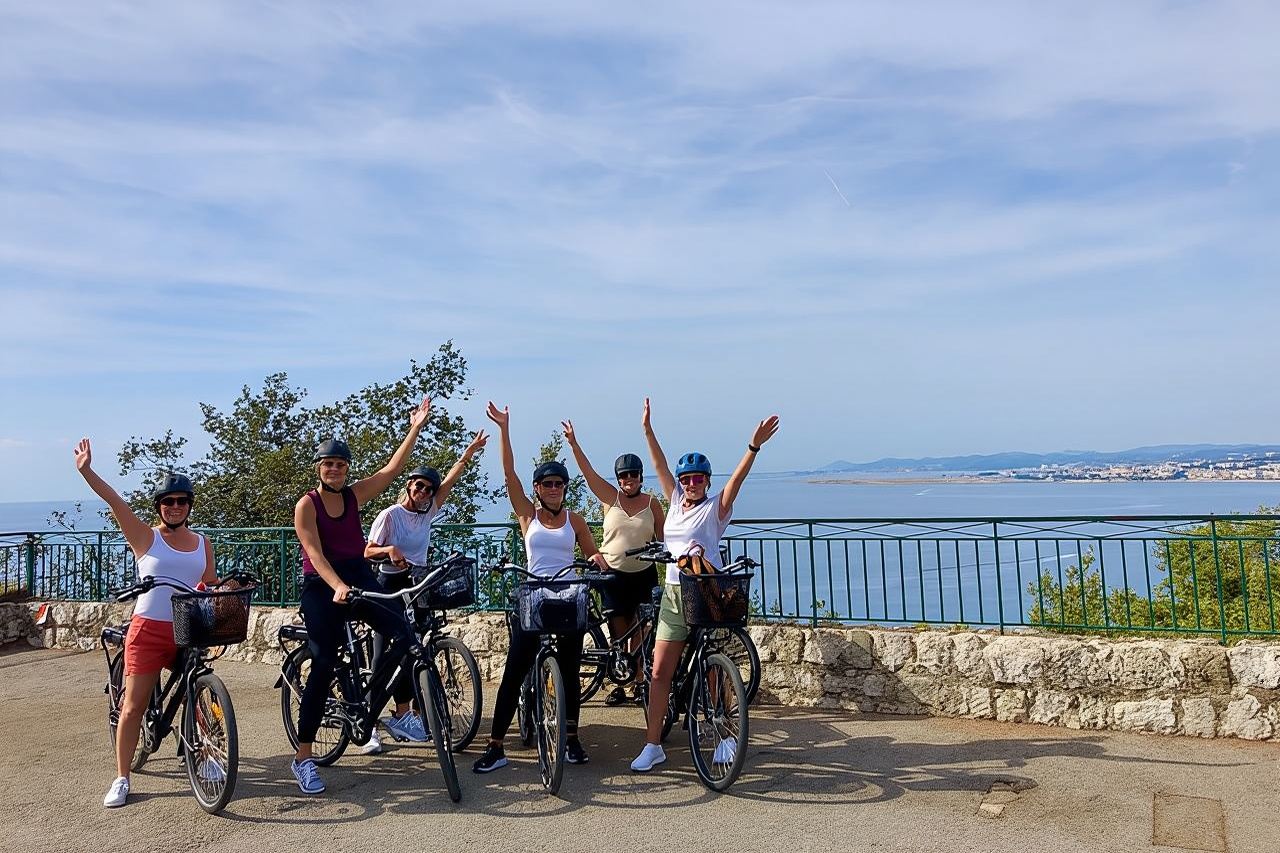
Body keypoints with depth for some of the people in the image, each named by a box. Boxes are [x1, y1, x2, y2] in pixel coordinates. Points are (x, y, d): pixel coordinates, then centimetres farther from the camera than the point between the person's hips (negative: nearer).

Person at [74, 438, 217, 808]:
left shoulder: (202, 544, 9)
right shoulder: (145, 537, -2)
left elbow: (211, 584, 16)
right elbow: (115, 501, -13)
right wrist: (86, 471, -23)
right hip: (148, 629, -3)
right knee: (133, 707, 1)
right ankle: (121, 778, 13)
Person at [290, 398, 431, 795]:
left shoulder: (354, 495, 7)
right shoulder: (307, 504, -6)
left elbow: (393, 468, 5)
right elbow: (315, 553, -17)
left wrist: (415, 429, 1)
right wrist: (337, 587, -31)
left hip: (359, 575, 4)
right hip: (321, 585, -4)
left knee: (403, 632, -19)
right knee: (324, 665, -7)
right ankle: (303, 757, 4)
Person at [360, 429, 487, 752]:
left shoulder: (427, 512, 8)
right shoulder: (390, 514, -6)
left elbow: (449, 480, 3)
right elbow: (368, 552, -5)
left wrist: (469, 452, -2)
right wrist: (389, 549, -25)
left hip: (417, 585, 6)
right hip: (390, 584, -6)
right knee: (383, 653, -6)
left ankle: (402, 716, 14)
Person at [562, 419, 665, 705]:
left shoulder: (652, 503, 3)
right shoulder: (611, 497, 2)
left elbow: (664, 537, 7)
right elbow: (588, 472, -8)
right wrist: (573, 444, -18)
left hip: (643, 574, 0)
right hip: (613, 574, 0)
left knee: (639, 631, 5)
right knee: (618, 631, 1)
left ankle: (639, 682, 14)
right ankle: (619, 684, 10)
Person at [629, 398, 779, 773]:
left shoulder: (716, 507, -3)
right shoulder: (676, 501, 11)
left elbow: (737, 478, -18)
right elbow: (660, 466, 10)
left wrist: (754, 446, -32)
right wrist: (647, 429, 4)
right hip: (673, 594, 5)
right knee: (659, 672, 1)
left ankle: (726, 738, 21)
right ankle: (652, 745, 8)